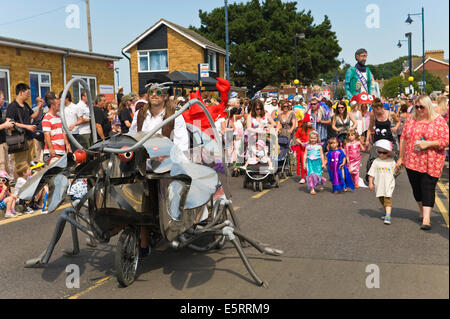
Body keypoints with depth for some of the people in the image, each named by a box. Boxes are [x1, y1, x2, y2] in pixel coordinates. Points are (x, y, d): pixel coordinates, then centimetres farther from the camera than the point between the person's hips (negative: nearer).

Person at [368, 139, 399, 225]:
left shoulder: (391, 161, 0)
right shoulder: (376, 161, 1)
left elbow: (394, 171, 5)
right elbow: (371, 173, 3)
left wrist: (397, 167, -14)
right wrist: (370, 183, 0)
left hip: (389, 184, -3)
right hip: (379, 184, 3)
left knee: (388, 199, -12)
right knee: (381, 199, 14)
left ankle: (388, 216, -17)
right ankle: (386, 212, 34)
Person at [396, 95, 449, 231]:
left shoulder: (439, 121, -4)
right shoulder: (411, 120, 7)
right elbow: (403, 139, 11)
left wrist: (428, 144, -18)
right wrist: (401, 157, 10)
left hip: (431, 163, -4)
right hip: (412, 162, 4)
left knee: (428, 188, -8)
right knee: (416, 187, 12)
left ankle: (426, 219, -8)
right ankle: (421, 211, 34)